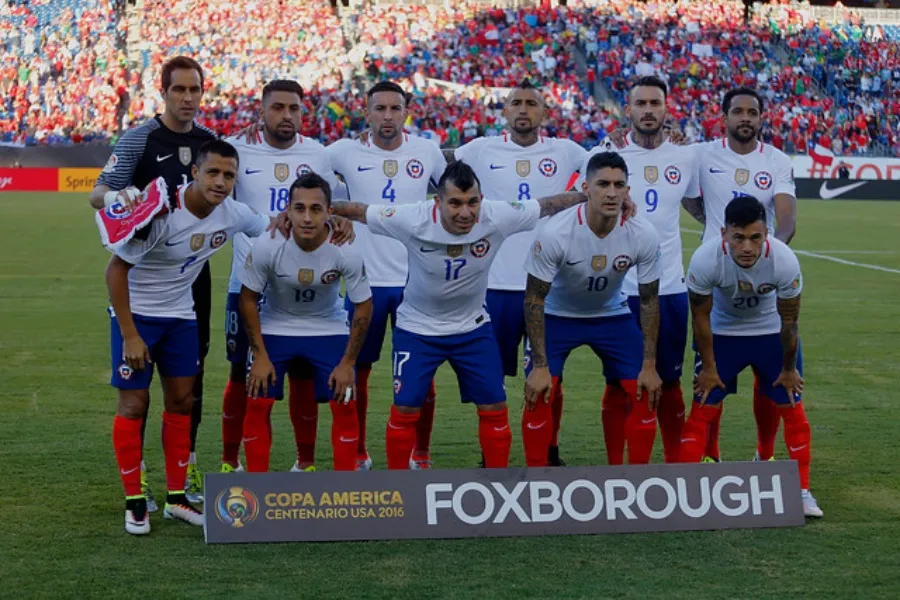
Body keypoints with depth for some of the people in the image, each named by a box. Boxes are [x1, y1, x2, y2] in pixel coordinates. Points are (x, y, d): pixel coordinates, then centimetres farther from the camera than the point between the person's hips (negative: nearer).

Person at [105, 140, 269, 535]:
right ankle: (134, 502, 7)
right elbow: (116, 269, -21)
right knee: (134, 403, -5)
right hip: (135, 312, -5)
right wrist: (130, 335, -21)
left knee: (182, 402, 6)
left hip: (181, 316, 5)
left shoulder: (232, 214, -11)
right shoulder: (160, 212, -27)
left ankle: (176, 498, 17)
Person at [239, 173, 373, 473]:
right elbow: (248, 298, -11)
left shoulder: (346, 251, -27)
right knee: (257, 403, -6)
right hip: (275, 327, 0)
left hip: (329, 329, 0)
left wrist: (347, 363, -12)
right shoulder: (267, 246, -27)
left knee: (345, 404, -7)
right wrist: (260, 356, -11)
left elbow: (363, 306, -13)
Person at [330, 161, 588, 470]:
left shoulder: (497, 218, -23)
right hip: (417, 328, -2)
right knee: (404, 410, -2)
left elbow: (548, 205, -8)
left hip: (473, 328, 2)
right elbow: (357, 210, -17)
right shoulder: (413, 221, -28)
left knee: (495, 408, 3)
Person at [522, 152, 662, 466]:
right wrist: (539, 365, -21)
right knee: (539, 395, -16)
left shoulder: (644, 235, -22)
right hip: (557, 315, -2)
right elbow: (534, 299, -20)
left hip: (612, 314, 3)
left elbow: (649, 300, -9)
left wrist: (649, 365, -8)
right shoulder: (554, 232, -31)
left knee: (642, 394, -6)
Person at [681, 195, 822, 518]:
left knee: (793, 409, 1)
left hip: (772, 332, 1)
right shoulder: (704, 260, -33)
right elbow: (700, 316, -15)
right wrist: (708, 366, -6)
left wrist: (789, 368, -3)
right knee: (702, 410, -4)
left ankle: (803, 492, 14)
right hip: (722, 332, -1)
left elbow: (789, 321, -15)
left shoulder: (785, 261, -31)